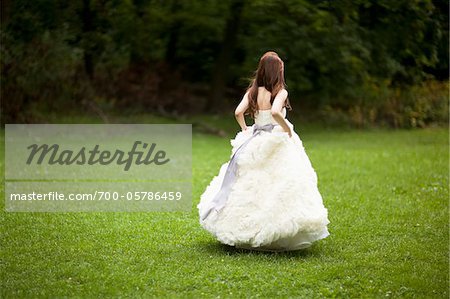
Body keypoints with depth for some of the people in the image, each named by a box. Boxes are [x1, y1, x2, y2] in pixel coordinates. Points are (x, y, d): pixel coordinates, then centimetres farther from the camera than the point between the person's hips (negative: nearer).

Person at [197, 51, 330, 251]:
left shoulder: (253, 92, 3)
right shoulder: (280, 92, -11)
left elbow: (238, 112, -5)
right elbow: (275, 112, -28)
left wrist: (245, 130, 10)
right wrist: (288, 129, -14)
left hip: (255, 144, 5)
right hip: (277, 143, -5)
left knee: (252, 186, 12)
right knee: (277, 186, -2)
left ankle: (248, 230, 15)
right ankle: (276, 233, -4)